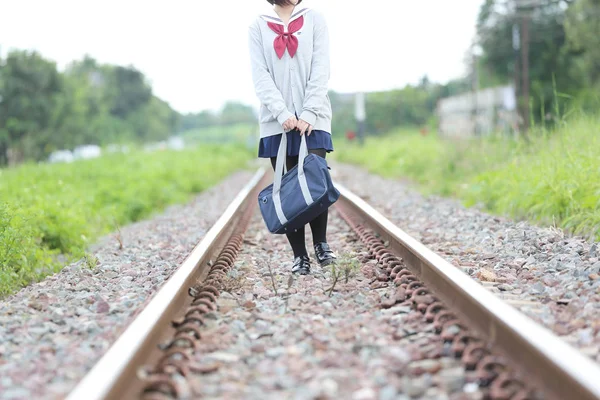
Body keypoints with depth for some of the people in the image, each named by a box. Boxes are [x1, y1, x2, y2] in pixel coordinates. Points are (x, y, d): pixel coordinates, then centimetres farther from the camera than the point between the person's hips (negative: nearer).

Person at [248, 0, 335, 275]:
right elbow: (260, 75, -1)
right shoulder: (258, 26, 8)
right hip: (276, 121, 0)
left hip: (312, 119, 0)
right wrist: (282, 113, -14)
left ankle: (320, 243, 7)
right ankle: (299, 255, 7)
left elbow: (321, 70, 0)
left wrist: (309, 113, -11)